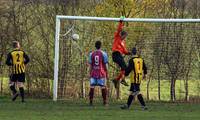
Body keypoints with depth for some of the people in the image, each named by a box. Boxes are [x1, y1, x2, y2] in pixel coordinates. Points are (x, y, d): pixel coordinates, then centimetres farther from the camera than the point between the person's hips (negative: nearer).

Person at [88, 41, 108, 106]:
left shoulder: (91, 54, 3)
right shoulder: (103, 54, -5)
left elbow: (90, 65, 6)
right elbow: (105, 65, -2)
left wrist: (90, 73, 13)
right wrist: (106, 73, 6)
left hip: (93, 73, 2)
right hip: (101, 73, -2)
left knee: (92, 86, 4)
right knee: (103, 87, 4)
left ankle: (91, 101, 0)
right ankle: (105, 101, 6)